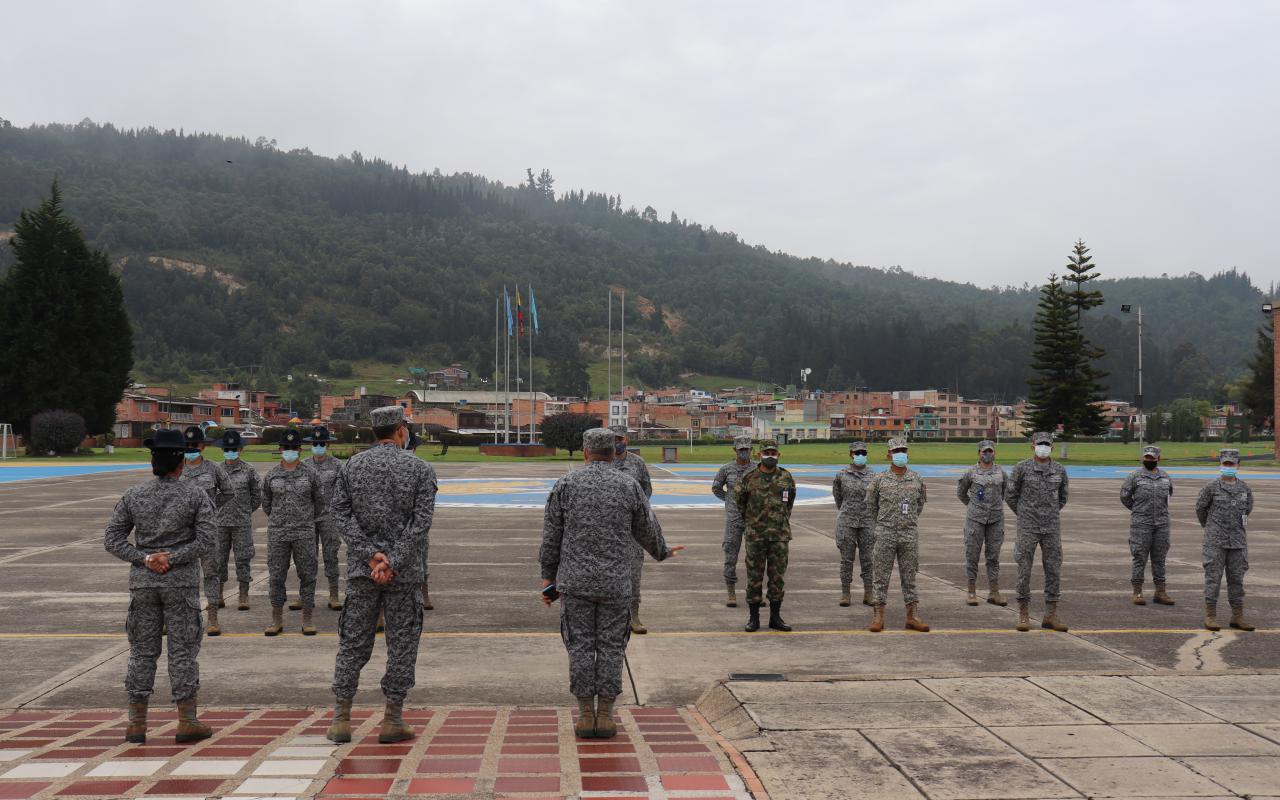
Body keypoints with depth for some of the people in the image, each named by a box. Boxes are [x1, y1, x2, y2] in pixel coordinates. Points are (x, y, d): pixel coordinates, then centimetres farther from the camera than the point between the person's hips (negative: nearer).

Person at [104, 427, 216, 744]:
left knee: (142, 651, 10)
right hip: (182, 582, -2)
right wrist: (172, 558, -11)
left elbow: (112, 539, 0)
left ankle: (137, 724, 13)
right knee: (183, 650, 3)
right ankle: (187, 723, 7)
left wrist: (145, 559, -7)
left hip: (142, 582, 2)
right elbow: (207, 537, -12)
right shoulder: (195, 495, -6)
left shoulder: (133, 495, 1)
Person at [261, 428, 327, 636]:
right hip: (277, 533, 1)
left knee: (307, 575, 2)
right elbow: (266, 503, 17)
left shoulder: (311, 474, 1)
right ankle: (277, 620, 15)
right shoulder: (271, 475, 5)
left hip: (304, 533, -1)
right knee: (276, 576, 3)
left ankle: (307, 621, 10)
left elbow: (321, 502, 10)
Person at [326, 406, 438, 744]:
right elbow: (421, 522, -11)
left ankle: (341, 718, 11)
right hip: (405, 573, -2)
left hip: (361, 568, 3)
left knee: (353, 642, 10)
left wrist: (370, 555, -8)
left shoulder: (352, 465, 5)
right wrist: (393, 563, -13)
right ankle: (393, 720, 9)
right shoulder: (420, 469, -2)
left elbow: (341, 514, -3)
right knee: (402, 643, 6)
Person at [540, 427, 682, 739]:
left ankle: (585, 716, 8)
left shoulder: (565, 484, 0)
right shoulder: (629, 486, 0)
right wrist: (663, 552, 29)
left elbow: (551, 535, 2)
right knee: (611, 648, 6)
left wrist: (548, 576, 10)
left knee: (580, 647, 6)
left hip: (575, 581, 0)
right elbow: (647, 531, 8)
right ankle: (605, 716, 8)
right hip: (615, 584, 0)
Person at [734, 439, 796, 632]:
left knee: (778, 576, 4)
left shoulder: (786, 478, 3)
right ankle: (753, 618, 9)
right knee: (754, 576, 2)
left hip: (780, 535, 1)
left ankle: (775, 617, 13)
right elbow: (739, 499, 15)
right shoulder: (749, 478, -2)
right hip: (755, 535, -1)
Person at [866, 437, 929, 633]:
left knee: (909, 576, 6)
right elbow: (871, 505, 10)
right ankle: (879, 617, 8)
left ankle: (911, 617, 12)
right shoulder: (879, 479, -3)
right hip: (886, 536, -2)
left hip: (910, 535, 2)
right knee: (881, 576, 2)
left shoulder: (917, 479, 3)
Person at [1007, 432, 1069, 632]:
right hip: (1027, 528, -3)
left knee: (1054, 570, 3)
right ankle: (1024, 615, 9)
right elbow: (1010, 495, 3)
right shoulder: (1022, 468, -5)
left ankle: (1050, 616, 11)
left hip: (1052, 527, 3)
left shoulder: (1060, 470, 4)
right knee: (1024, 570, 0)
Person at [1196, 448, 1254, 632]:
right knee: (1213, 577, -2)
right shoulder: (1212, 487, -6)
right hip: (1216, 541, -3)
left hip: (1238, 541, 3)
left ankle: (1237, 617, 14)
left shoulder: (1245, 488, 3)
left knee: (1236, 578, 7)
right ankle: (1210, 616, 3)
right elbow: (1200, 507, 7)